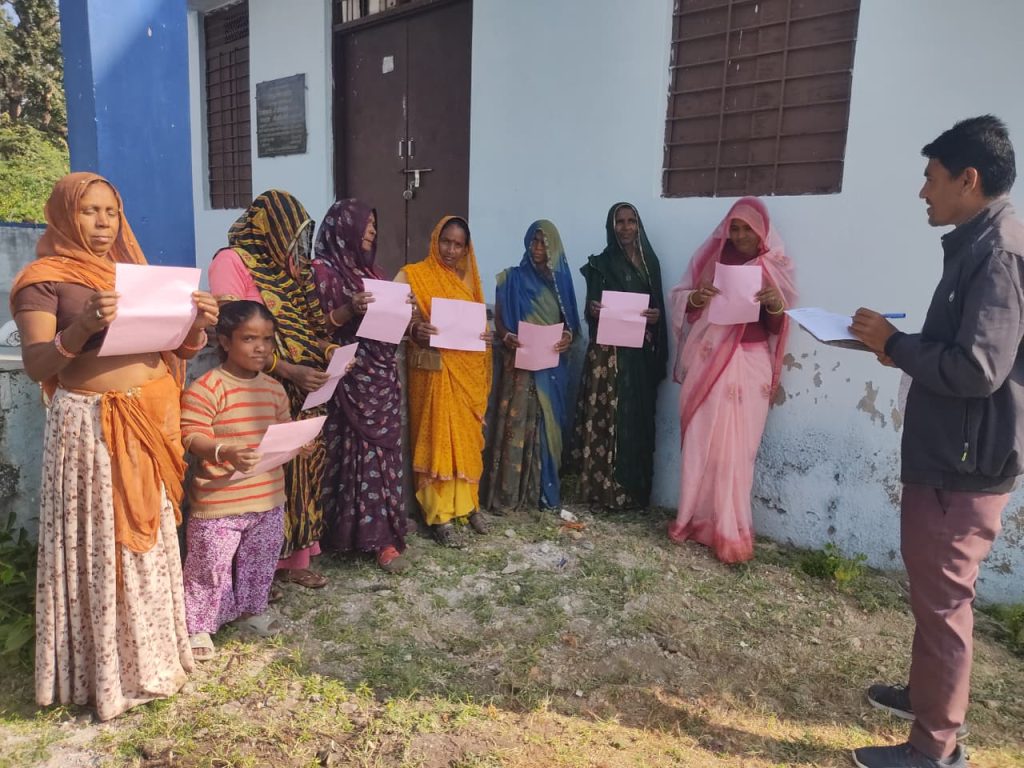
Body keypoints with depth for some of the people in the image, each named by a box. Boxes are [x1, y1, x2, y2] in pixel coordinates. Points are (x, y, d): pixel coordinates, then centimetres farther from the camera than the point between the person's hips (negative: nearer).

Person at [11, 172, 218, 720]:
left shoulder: (135, 271, 13)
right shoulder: (44, 279, -3)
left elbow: (178, 348, 11)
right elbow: (36, 364, -14)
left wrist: (198, 324, -10)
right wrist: (83, 326, -32)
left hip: (152, 421, 5)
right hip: (92, 426, -5)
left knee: (148, 539, 14)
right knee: (100, 545, 2)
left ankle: (151, 652, 30)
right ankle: (108, 670, 18)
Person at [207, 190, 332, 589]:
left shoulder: (289, 266, 16)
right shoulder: (231, 261, -7)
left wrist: (329, 351, -1)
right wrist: (290, 371, -22)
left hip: (305, 391, 7)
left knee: (302, 469, 8)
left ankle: (294, 555, 19)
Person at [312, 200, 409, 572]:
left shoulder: (371, 270, 17)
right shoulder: (323, 269, -4)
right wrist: (348, 310, -25)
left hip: (383, 376, 7)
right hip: (351, 377, -7)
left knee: (383, 451, 7)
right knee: (361, 452, -3)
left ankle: (383, 533, 14)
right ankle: (378, 535, 5)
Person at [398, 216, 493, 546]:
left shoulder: (469, 278, 14)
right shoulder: (413, 275, -3)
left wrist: (486, 336, -1)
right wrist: (414, 330, -32)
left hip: (469, 371, 5)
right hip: (434, 370, -5)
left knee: (467, 437, 11)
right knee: (436, 437, -2)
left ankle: (467, 502, 25)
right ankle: (439, 513, 6)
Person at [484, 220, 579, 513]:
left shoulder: (561, 279, 13)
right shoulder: (512, 278, 4)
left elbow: (571, 321, 11)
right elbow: (499, 319, 0)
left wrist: (569, 336, -10)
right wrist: (506, 337, -20)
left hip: (553, 366, 3)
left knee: (548, 426, 4)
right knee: (517, 425, -6)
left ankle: (546, 491, 13)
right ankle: (508, 493, 0)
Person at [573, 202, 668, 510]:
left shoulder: (649, 261, 13)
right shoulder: (601, 263, 3)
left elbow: (658, 304, 13)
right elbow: (591, 307, -1)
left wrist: (657, 315, -9)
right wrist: (593, 310, -23)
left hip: (641, 352, 4)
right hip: (608, 351, -4)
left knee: (638, 417, 4)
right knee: (606, 417, -6)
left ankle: (633, 490, 13)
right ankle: (603, 489, 0)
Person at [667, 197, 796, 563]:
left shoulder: (775, 266, 5)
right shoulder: (712, 256, 7)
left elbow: (777, 327, 3)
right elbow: (682, 302, 7)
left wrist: (776, 304, -18)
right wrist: (696, 298, -15)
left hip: (749, 364, -1)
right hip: (708, 359, 1)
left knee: (736, 447, -1)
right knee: (700, 441, 2)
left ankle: (729, 530, 7)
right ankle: (696, 518, 14)